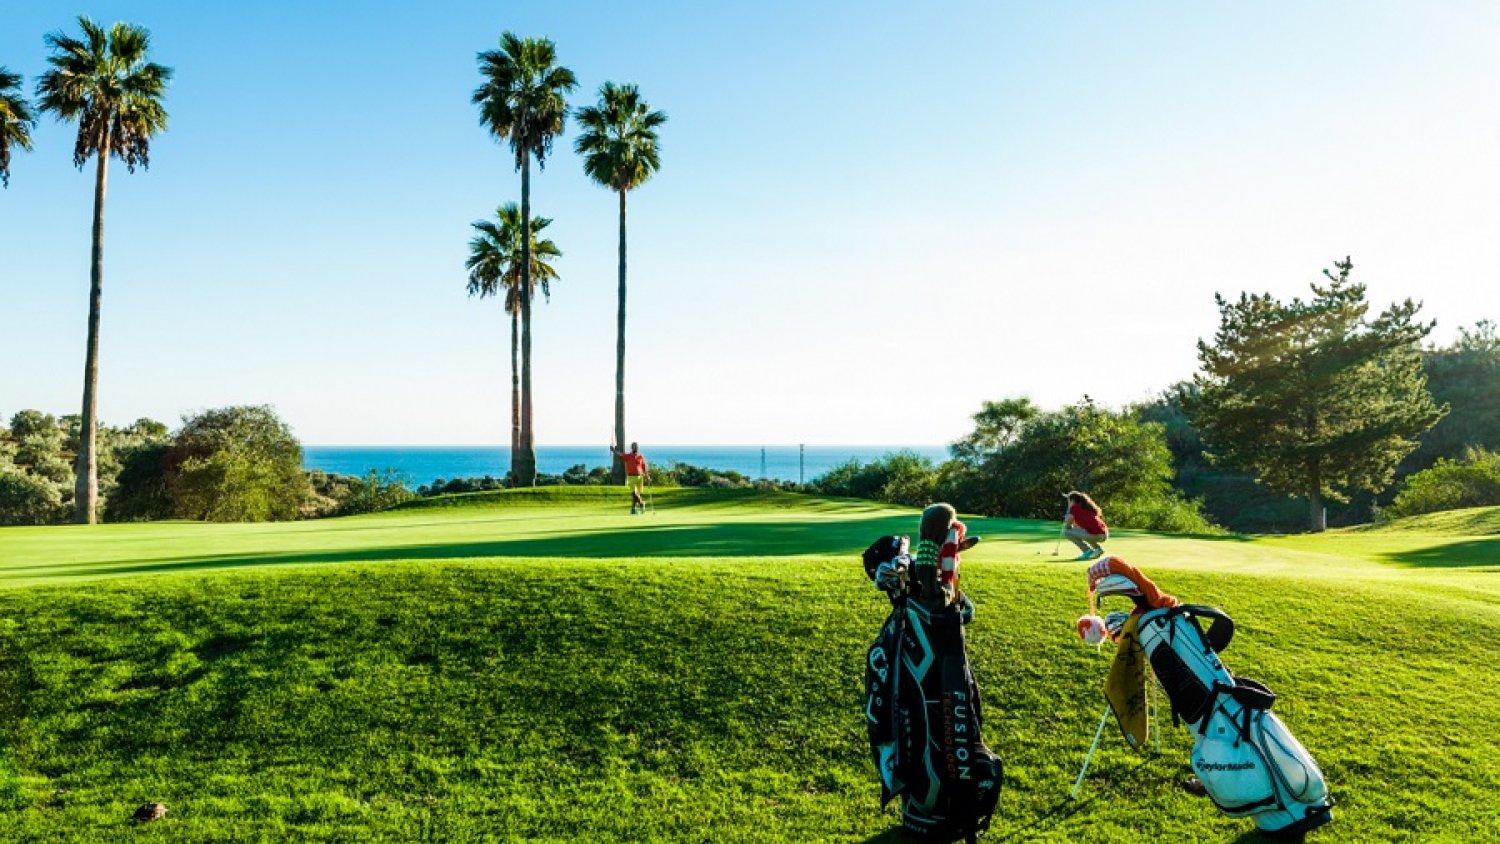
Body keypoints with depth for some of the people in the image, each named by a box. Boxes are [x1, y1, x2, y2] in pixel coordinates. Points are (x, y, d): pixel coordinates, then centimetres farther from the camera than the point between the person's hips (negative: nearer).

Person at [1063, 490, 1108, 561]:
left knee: (1066, 532, 1)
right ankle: (1098, 548, 19)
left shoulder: (1074, 507, 2)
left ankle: (1088, 551, -1)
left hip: (1094, 535, -8)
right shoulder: (1087, 507, 25)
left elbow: (1068, 525, 3)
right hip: (1104, 535, 8)